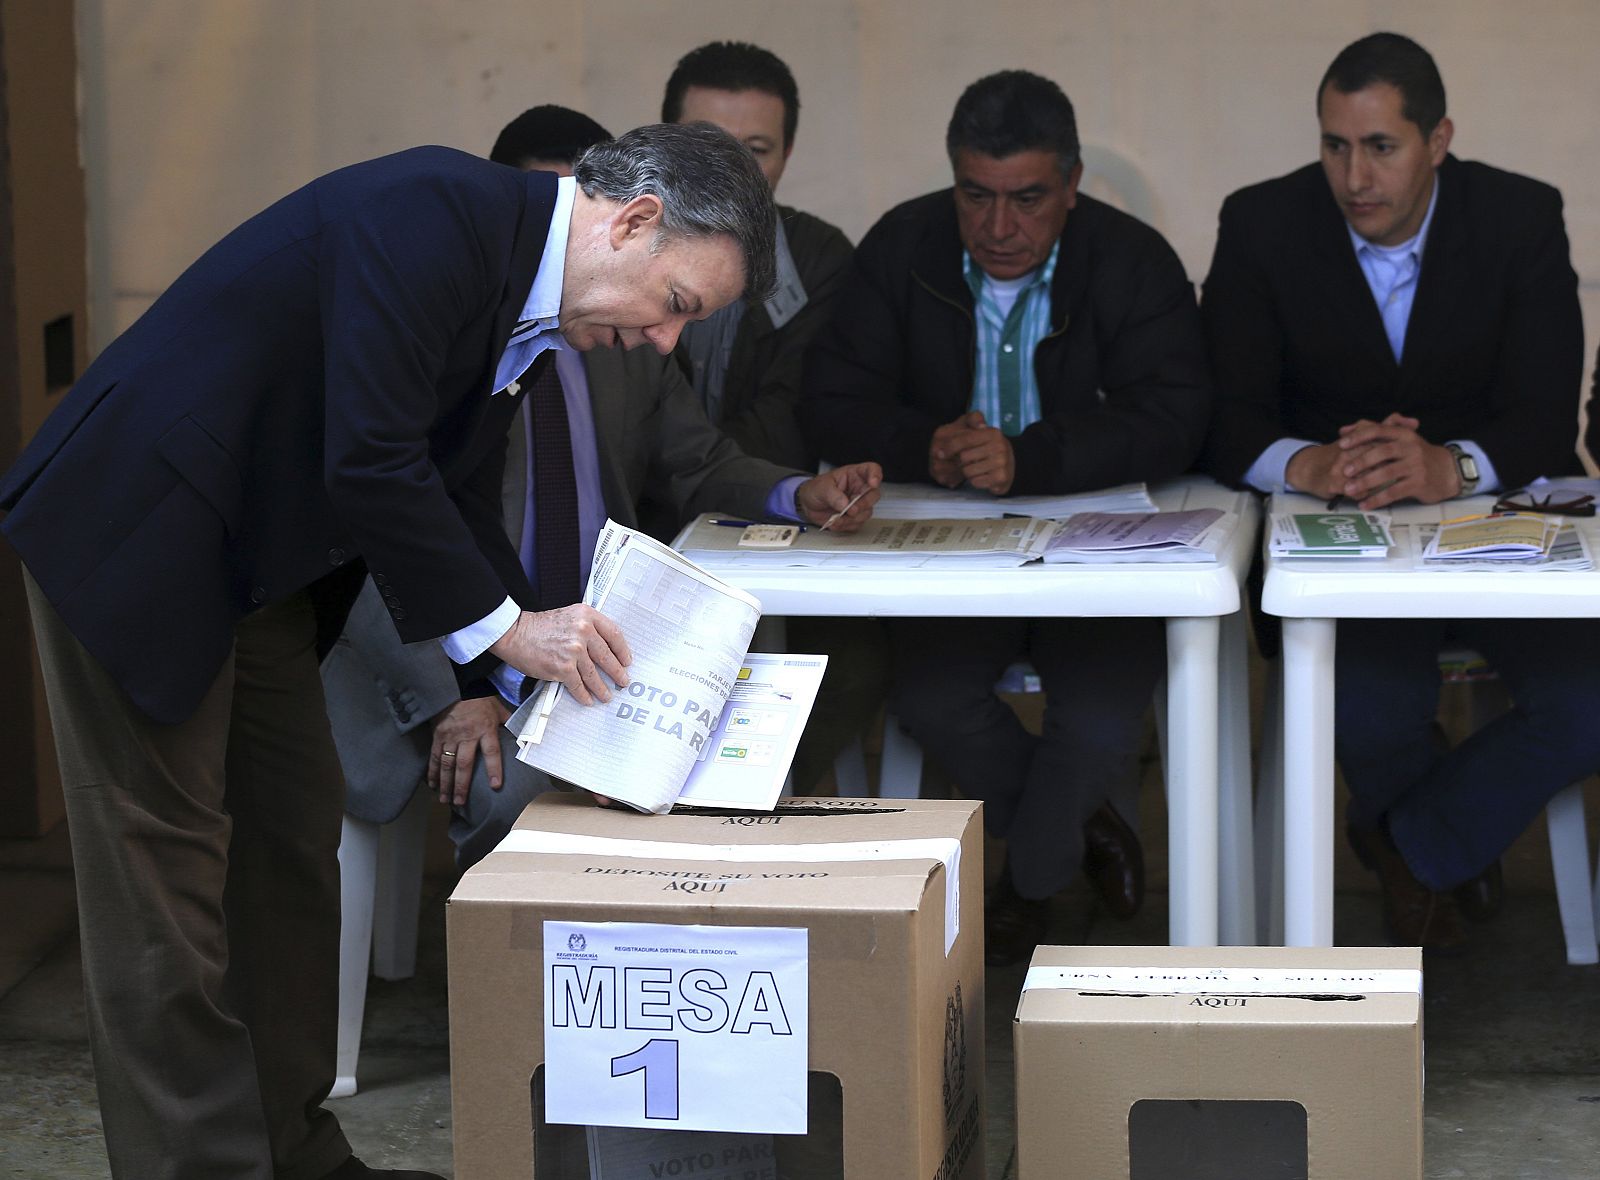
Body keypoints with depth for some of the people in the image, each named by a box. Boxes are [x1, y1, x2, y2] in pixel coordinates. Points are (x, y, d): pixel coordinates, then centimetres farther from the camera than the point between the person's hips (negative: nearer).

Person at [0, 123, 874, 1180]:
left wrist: (544, 652, 3)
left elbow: (459, 504, 12)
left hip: (250, 564, 10)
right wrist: (505, 627, -20)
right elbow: (371, 462, -27)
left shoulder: (524, 302, 7)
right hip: (142, 536, -10)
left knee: (294, 839, 13)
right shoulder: (434, 211, -23)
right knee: (169, 863, -6)